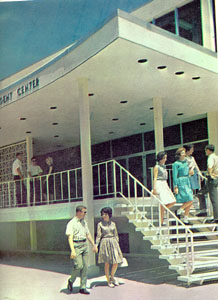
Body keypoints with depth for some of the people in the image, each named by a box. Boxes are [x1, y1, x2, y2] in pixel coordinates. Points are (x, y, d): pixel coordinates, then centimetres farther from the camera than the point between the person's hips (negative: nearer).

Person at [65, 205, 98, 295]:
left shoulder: (84, 222, 15)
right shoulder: (71, 223, -8)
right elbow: (70, 237, -16)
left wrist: (93, 245, 23)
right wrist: (72, 250, -25)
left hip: (85, 245, 7)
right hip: (76, 246, -7)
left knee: (85, 267, 4)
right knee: (79, 265, -14)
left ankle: (83, 287, 11)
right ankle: (71, 281, 13)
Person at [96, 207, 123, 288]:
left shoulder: (113, 224, 9)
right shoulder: (100, 224, 0)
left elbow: (116, 235, 13)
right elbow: (98, 236, -2)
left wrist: (117, 244, 8)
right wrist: (96, 245, -12)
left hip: (113, 243, 3)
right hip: (105, 244, -3)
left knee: (116, 262, -1)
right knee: (107, 263, 1)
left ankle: (112, 277, 22)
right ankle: (108, 281, 13)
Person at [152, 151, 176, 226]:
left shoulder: (164, 167, 18)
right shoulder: (157, 167, -5)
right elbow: (155, 178, -10)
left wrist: (168, 188, 22)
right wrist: (154, 188, -17)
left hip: (165, 185, 8)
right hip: (159, 184, -8)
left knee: (173, 202, -1)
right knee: (163, 203, -12)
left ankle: (161, 213, 15)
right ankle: (161, 222, -6)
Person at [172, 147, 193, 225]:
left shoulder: (186, 162, 15)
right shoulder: (176, 164, -6)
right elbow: (175, 176, -9)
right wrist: (175, 187, -14)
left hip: (187, 182, 8)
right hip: (181, 183, -8)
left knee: (190, 202, 3)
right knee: (190, 200, -16)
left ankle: (185, 219, 11)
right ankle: (179, 211, 3)